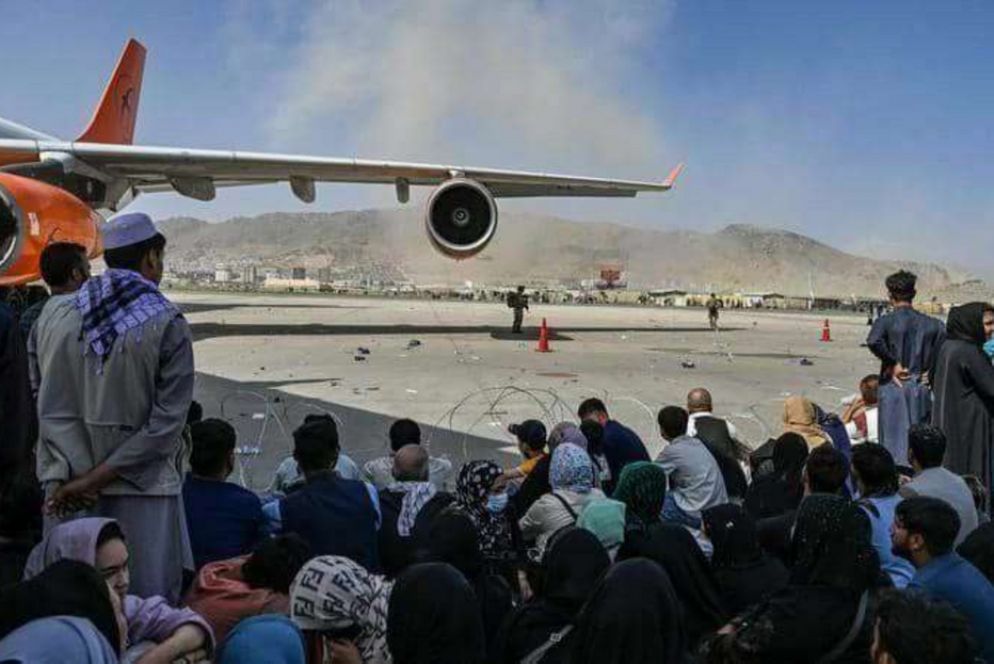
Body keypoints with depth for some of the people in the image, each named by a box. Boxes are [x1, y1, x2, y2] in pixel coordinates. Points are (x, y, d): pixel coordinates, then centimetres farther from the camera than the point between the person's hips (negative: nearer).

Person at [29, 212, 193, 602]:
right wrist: (97, 478, -11)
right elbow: (167, 420, -14)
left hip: (66, 488, 4)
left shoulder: (54, 314, 1)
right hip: (142, 489, -4)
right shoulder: (167, 325, -11)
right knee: (147, 604, 6)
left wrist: (73, 476, -7)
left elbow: (49, 407, -3)